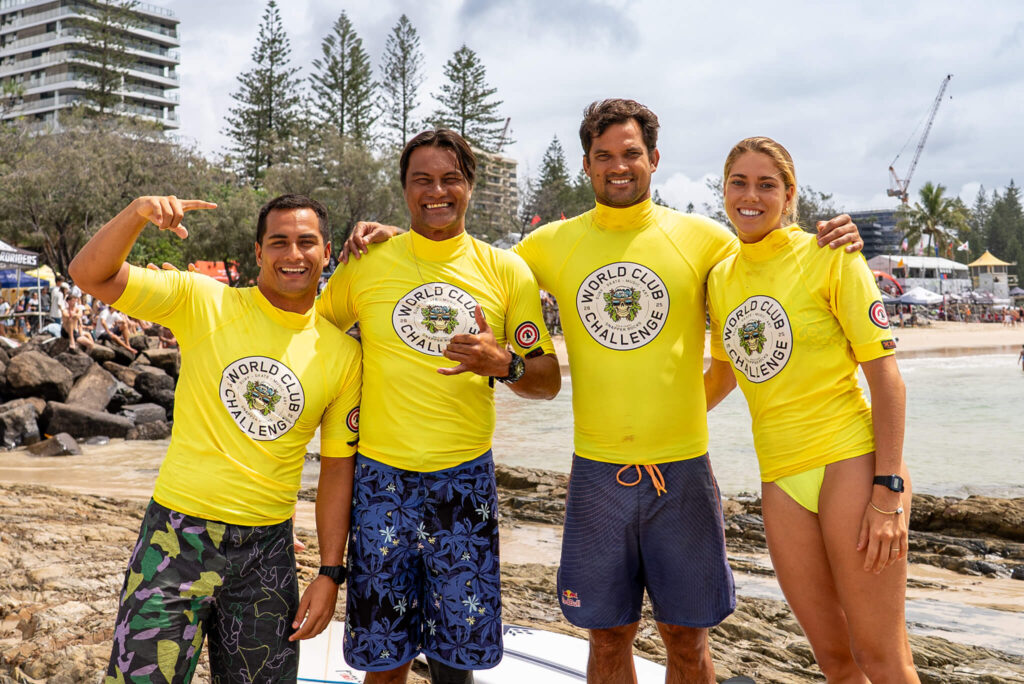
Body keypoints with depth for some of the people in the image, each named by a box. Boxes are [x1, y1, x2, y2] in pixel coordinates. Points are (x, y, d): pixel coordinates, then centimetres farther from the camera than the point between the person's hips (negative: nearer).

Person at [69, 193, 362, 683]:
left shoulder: (342, 353, 0)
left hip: (267, 547, 2)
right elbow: (91, 275, -10)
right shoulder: (203, 303, -5)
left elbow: (338, 466, 4)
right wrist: (137, 212, -28)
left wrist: (330, 574, 2)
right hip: (178, 532, -2)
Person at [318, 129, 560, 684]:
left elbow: (547, 382, 4)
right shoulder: (365, 266, 2)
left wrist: (503, 363, -17)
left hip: (464, 478, 0)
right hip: (382, 477, 0)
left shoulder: (505, 271, 3)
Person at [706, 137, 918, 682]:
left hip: (850, 459, -5)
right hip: (779, 477, 5)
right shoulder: (720, 278, 11)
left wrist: (888, 492, -14)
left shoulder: (830, 256, -5)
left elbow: (886, 375, -8)